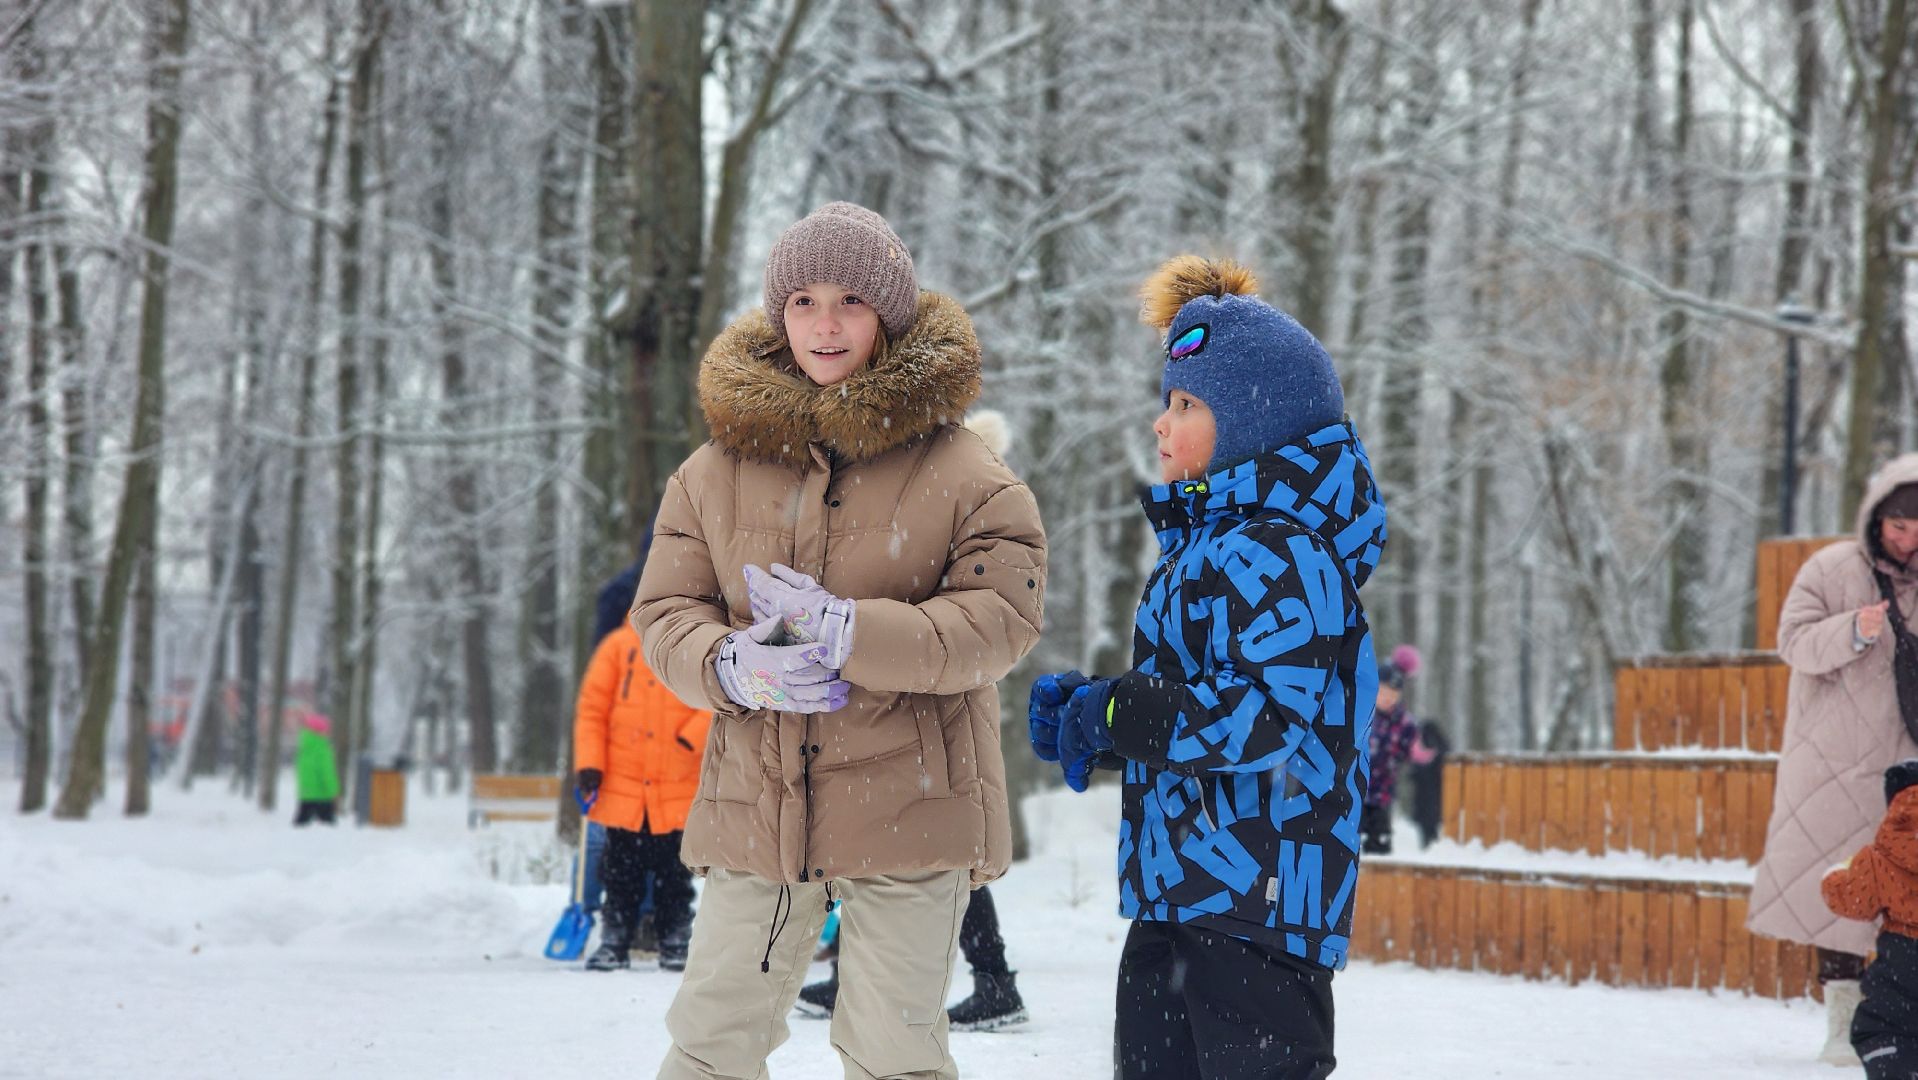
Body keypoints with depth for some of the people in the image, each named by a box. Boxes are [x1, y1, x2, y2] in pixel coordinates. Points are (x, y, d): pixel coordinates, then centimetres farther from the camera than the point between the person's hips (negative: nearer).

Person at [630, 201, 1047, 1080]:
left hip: (908, 803, -3)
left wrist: (850, 634, -22)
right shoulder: (716, 469, 6)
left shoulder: (962, 471, -4)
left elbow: (1002, 618, -11)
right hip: (754, 804, 3)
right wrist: (729, 666, -17)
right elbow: (663, 610, 6)